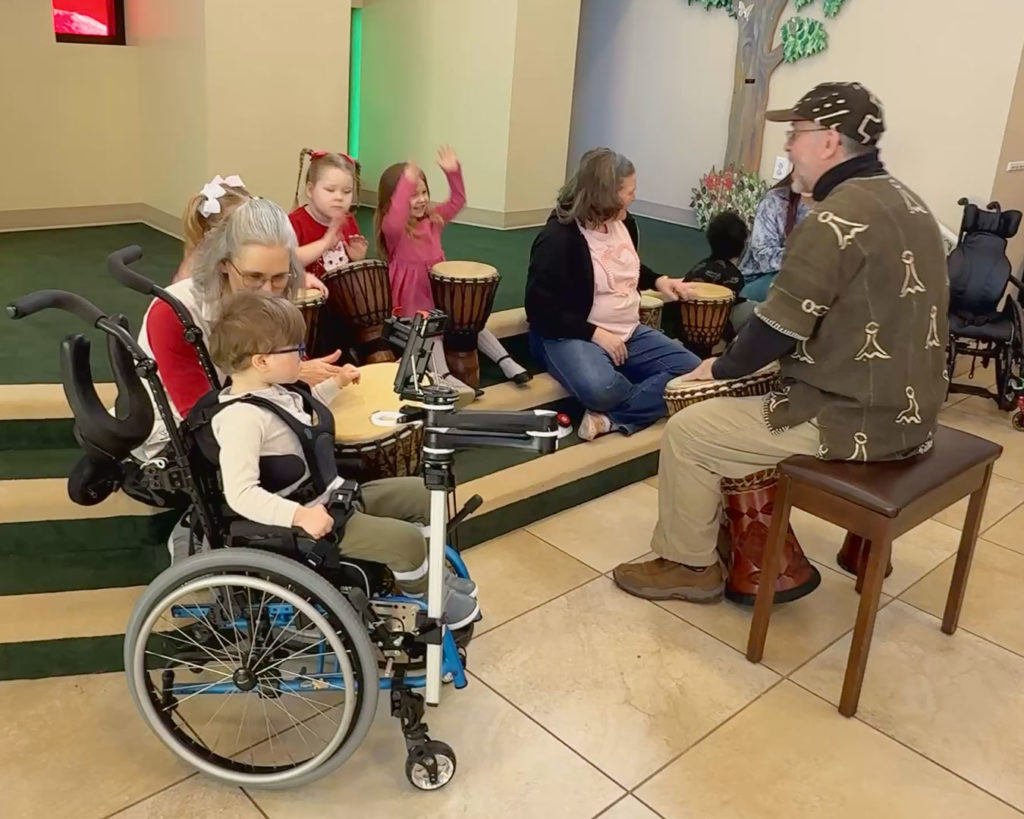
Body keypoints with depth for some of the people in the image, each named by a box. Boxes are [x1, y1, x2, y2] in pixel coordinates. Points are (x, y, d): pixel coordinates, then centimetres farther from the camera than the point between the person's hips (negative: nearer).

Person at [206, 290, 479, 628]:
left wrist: (336, 383, 31)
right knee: (405, 538, -22)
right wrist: (299, 515, -40)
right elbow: (240, 493, -33)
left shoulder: (272, 389, 5)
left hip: (335, 494, 11)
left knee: (420, 493, 13)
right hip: (315, 519, -10)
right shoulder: (242, 418, -27)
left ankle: (434, 577, 29)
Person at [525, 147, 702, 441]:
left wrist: (657, 281, 11)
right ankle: (653, 400, -7)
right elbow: (541, 311, -19)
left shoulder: (624, 221, 7)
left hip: (628, 332, 8)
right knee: (599, 387, -40)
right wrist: (595, 334, -21)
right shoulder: (558, 238, -17)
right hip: (573, 335, -8)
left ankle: (611, 419, -22)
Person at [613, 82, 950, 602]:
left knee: (687, 432, -1)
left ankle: (687, 565, 16)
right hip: (906, 411, 10)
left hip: (852, 420, -10)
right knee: (747, 404, 25)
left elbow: (777, 329, -20)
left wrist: (723, 367, 0)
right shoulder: (905, 202, 10)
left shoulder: (835, 220, -21)